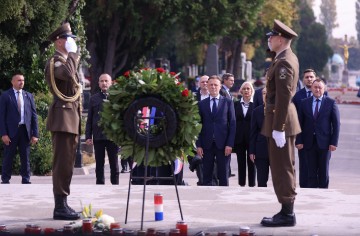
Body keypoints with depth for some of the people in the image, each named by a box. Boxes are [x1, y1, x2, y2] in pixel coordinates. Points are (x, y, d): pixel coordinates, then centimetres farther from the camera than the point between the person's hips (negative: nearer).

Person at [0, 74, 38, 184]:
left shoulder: (28, 96, 11)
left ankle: (26, 181, 10)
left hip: (25, 130, 3)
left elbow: (34, 115, 9)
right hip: (11, 130, -3)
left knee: (25, 158, 5)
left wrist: (35, 134, 1)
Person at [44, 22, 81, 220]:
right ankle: (60, 207, -11)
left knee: (67, 163, 11)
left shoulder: (67, 61, 21)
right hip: (62, 117, -10)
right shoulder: (54, 61, -10)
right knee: (62, 163, -11)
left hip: (72, 117, 10)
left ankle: (63, 205, 15)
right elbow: (68, 74, -26)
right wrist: (73, 53, -18)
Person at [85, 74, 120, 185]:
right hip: (98, 136, 2)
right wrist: (88, 136, 3)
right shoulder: (94, 99, 10)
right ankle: (100, 184, 11)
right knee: (99, 164, 6)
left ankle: (115, 184, 10)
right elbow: (89, 119, 11)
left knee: (114, 163, 4)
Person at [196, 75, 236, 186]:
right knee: (207, 176, 4)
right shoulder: (202, 104, 9)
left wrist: (230, 144, -7)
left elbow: (232, 124, 2)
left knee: (223, 176, 2)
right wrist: (198, 145, -2)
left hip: (223, 144, -1)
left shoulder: (228, 102, 6)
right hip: (207, 145, 1)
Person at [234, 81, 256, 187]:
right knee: (241, 163, 8)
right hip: (239, 139, 2)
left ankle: (252, 185, 8)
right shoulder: (235, 105, 6)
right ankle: (241, 185, 13)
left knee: (251, 163, 3)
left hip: (251, 138, -2)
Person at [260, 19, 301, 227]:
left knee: (282, 168, -5)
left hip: (280, 119, -10)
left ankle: (287, 215, -1)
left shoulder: (283, 63, -19)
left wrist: (278, 128, -24)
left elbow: (283, 97, -23)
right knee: (285, 167, 14)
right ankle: (287, 211, 21)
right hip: (286, 118, 10)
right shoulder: (290, 58, 13)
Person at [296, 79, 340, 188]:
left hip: (324, 142, -1)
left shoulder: (331, 103, 0)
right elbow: (300, 123, 6)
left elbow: (336, 124, 0)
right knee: (311, 171, 3)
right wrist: (299, 141, -2)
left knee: (323, 171, 5)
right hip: (309, 142, 2)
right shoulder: (305, 103, 6)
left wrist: (334, 142, -7)